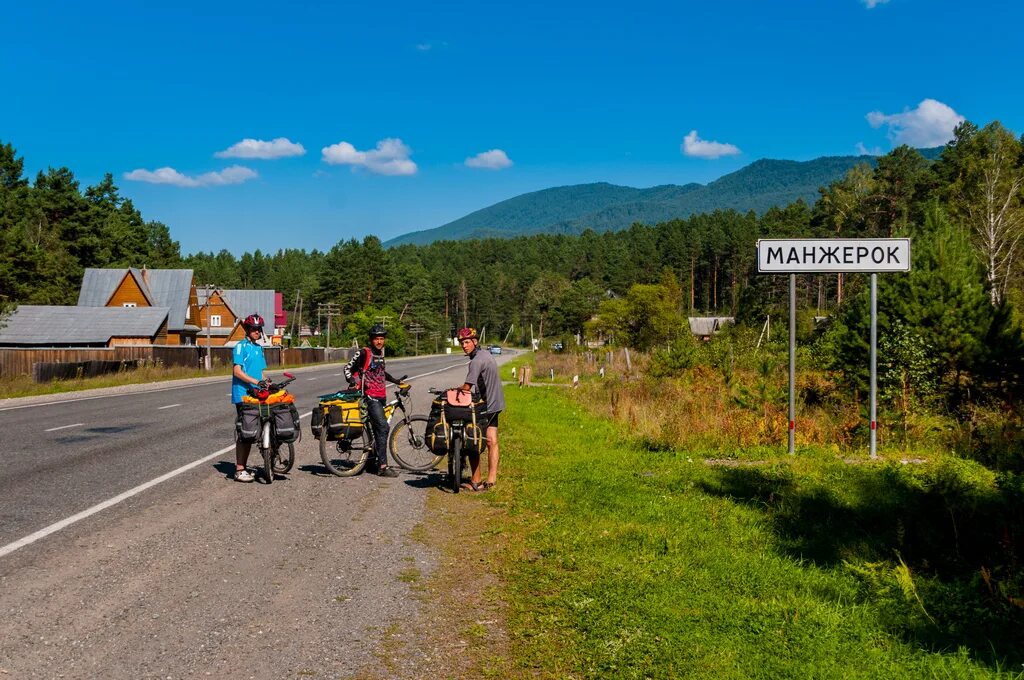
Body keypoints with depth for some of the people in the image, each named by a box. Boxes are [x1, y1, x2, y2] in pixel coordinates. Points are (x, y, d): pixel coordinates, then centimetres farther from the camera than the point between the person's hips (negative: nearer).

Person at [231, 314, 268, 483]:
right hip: (242, 395, -8)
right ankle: (239, 470, -5)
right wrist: (256, 382, -25)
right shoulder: (241, 347, -7)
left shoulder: (258, 348, 17)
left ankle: (244, 466, 19)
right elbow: (237, 371, -17)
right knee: (242, 431, -8)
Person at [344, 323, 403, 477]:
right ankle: (383, 466, -17)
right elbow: (348, 367, -5)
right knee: (383, 427, -17)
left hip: (381, 396, 9)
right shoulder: (364, 353, -7)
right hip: (370, 396, -9)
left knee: (378, 429, 12)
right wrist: (352, 380, -21)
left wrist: (395, 381, 40)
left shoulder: (380, 354, 16)